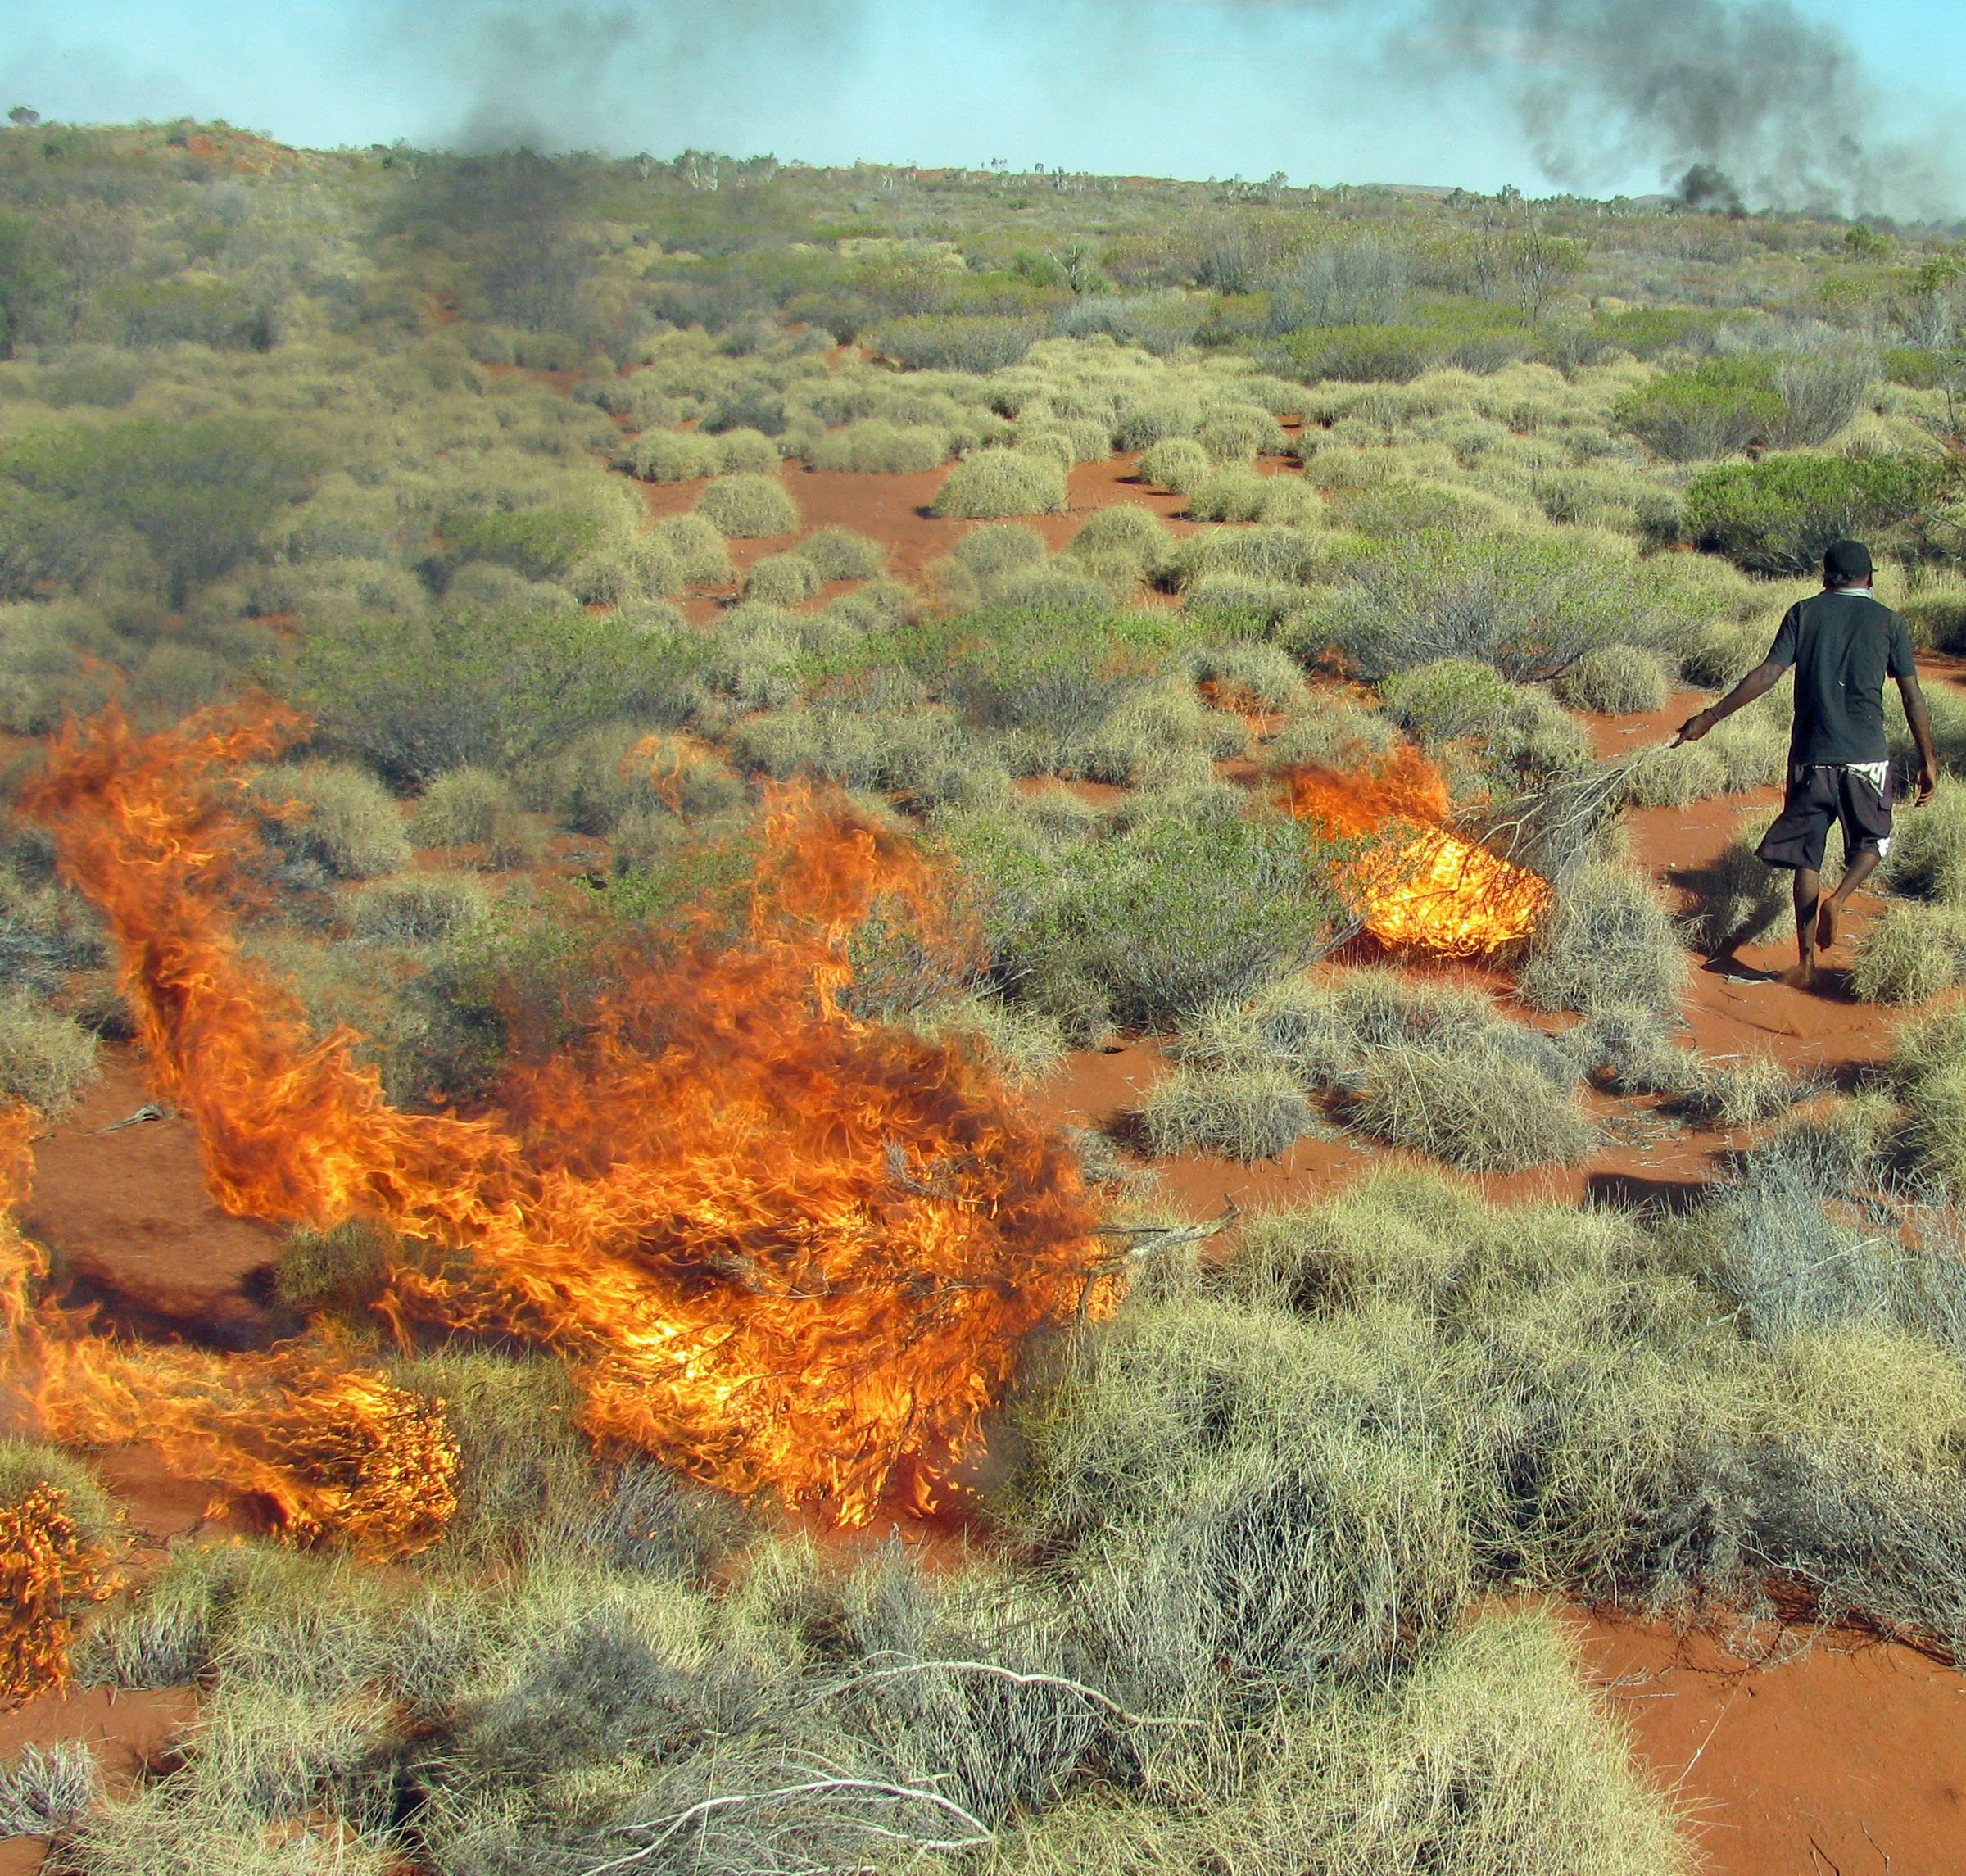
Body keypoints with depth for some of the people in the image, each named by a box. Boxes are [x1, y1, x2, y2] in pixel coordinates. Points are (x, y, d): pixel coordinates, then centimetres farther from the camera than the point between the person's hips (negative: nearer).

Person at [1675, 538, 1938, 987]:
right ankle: (1839, 898, -11)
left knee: (1805, 857, 9)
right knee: (1872, 841, 19)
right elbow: (1913, 697, 2)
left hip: (1810, 756, 1)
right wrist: (1928, 760, 10)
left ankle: (1807, 961, 7)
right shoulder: (1888, 621, 3)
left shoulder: (1804, 614, 3)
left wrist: (1711, 717, -2)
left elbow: (1767, 674, -6)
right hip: (1866, 757, -1)